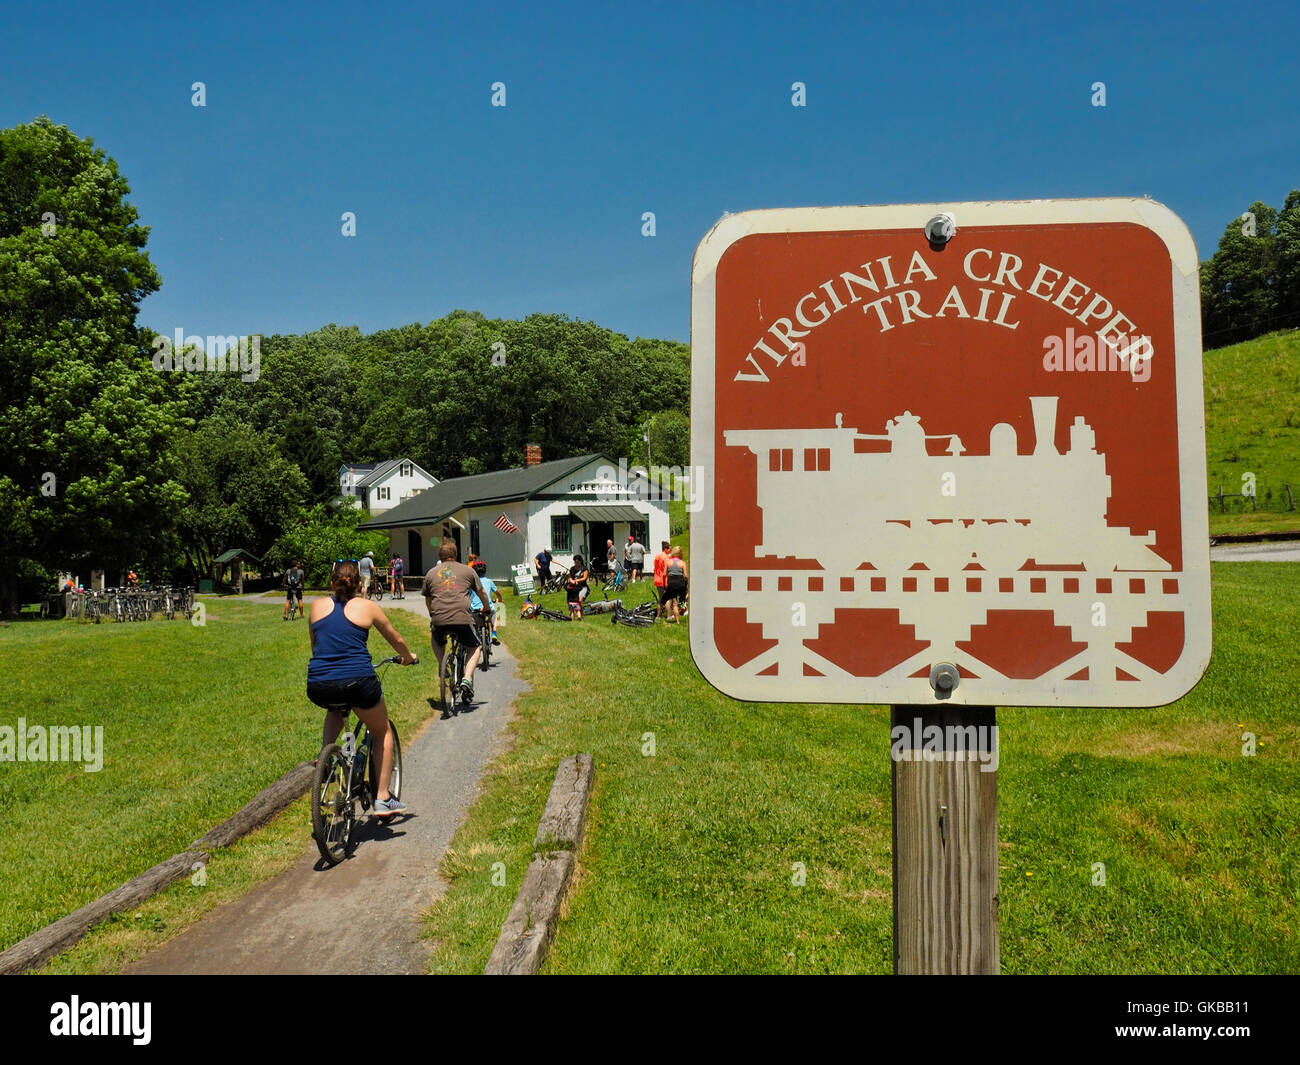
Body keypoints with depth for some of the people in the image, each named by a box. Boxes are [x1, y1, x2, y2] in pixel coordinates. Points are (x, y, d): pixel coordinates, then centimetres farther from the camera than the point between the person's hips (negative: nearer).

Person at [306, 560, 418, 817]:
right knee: (383, 732, 21)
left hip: (318, 687, 3)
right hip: (357, 681, -3)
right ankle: (383, 799, 18)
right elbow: (396, 640, 20)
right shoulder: (366, 607, 8)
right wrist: (409, 657, 41)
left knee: (336, 708, 40)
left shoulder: (317, 606, 14)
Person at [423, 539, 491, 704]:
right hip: (463, 618, -2)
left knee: (436, 641, 36)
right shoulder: (467, 570, 13)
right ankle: (467, 678, 0)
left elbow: (427, 599, 28)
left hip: (439, 619, 2)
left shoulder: (431, 573, 18)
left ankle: (442, 666, 18)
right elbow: (482, 593, 21)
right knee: (475, 648, 20)